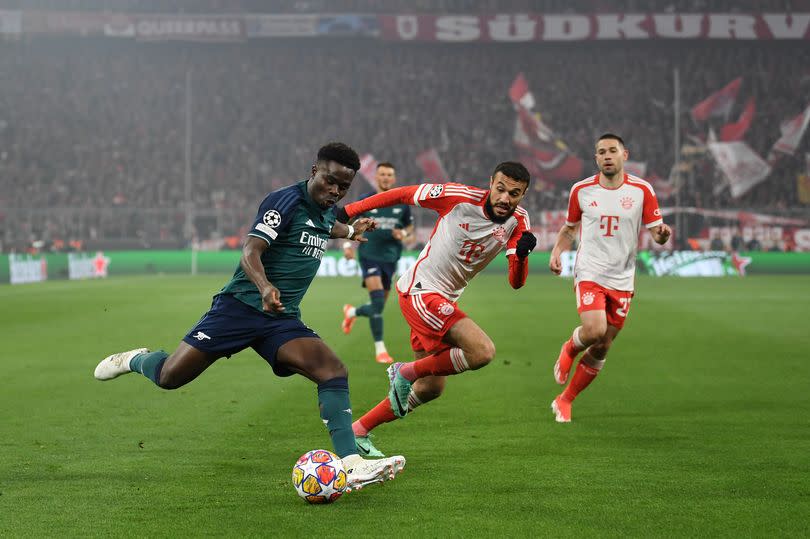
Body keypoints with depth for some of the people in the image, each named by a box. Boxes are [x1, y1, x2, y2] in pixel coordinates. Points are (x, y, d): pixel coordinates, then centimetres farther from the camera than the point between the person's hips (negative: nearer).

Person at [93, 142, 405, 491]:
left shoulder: (326, 211, 14)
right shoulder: (287, 201, -11)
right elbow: (250, 251, -25)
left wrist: (349, 232, 48)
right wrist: (265, 287, -42)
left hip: (283, 319, 6)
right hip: (241, 305, -6)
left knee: (334, 372, -19)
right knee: (170, 377, -7)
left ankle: (351, 465, -24)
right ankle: (135, 360, 29)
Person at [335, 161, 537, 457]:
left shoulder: (518, 221, -3)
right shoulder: (461, 197, -18)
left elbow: (516, 282, -9)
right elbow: (404, 194, -7)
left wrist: (521, 253, -31)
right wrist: (349, 210, -7)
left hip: (444, 301, 8)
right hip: (420, 290, -8)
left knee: (430, 389, 14)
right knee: (483, 351, -25)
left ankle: (358, 432, 28)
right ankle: (406, 372, -5)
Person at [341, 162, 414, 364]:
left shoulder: (402, 203, 4)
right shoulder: (365, 201, -2)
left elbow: (409, 226, 15)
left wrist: (403, 233, -8)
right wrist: (347, 244, -7)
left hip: (390, 258, 4)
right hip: (369, 255, -4)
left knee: (379, 306, 9)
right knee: (377, 300, -20)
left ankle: (352, 312, 43)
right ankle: (380, 349, -12)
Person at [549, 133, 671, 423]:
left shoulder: (642, 190, -1)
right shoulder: (581, 190, 2)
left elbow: (656, 232, 0)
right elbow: (569, 227, 17)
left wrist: (662, 234, -24)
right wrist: (557, 251, -1)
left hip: (622, 280, 1)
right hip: (590, 274, -1)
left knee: (601, 350, 4)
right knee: (594, 330, -25)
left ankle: (565, 401, 21)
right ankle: (570, 349, 11)